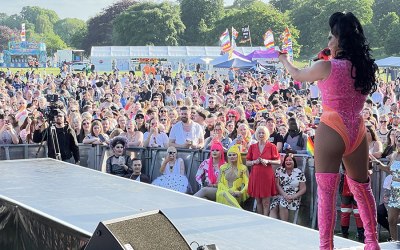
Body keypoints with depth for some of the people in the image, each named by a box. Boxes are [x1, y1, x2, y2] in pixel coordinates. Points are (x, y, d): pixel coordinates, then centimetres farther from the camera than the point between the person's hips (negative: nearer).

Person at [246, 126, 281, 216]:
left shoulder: (272, 147, 1)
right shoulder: (252, 147, 9)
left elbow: (278, 161, 2)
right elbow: (247, 162, 11)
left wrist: (268, 161, -12)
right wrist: (255, 162, -8)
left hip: (267, 175, -3)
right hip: (255, 175, 3)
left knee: (266, 202, -3)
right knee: (258, 201, 7)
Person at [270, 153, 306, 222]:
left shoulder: (299, 173, 4)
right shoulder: (279, 170, 9)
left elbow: (303, 189, 3)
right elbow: (277, 184, 2)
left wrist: (293, 196, -12)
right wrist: (285, 195, -13)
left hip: (293, 197, -2)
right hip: (280, 195, 2)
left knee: (282, 204, -34)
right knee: (274, 207, -29)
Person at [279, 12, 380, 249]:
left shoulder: (326, 67, -9)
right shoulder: (366, 67, 5)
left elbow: (297, 75, 9)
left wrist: (284, 60, 28)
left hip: (331, 131, -6)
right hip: (357, 132, 6)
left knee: (326, 192, -4)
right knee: (362, 188, 18)